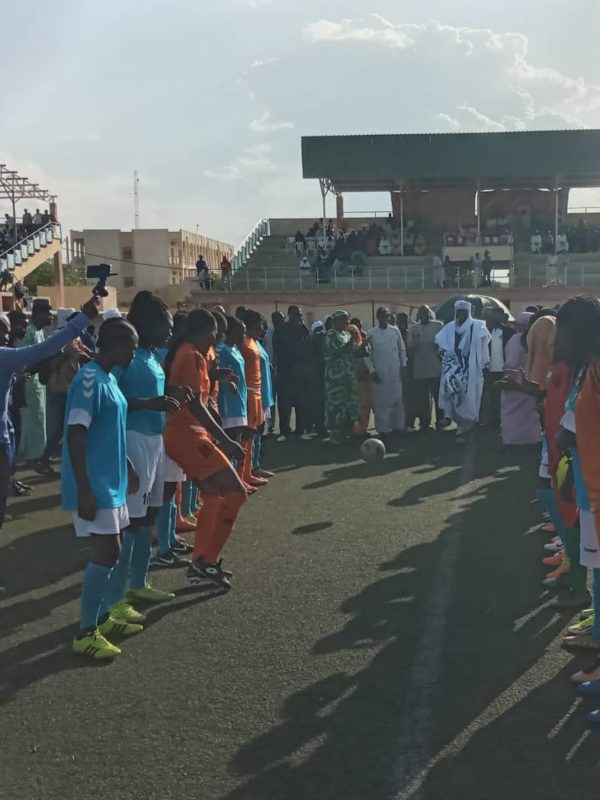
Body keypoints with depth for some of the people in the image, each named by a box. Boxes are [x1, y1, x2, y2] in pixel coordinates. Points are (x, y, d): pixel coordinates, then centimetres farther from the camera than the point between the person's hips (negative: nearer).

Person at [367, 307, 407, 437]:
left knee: (397, 399, 5)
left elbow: (402, 349, 10)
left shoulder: (395, 331, 5)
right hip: (379, 373, -2)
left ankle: (398, 426, 13)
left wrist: (403, 364, 2)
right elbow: (368, 354, -1)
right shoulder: (372, 334, -1)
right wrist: (371, 370, -7)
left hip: (395, 372, 2)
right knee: (381, 400, 1)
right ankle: (383, 428, 5)